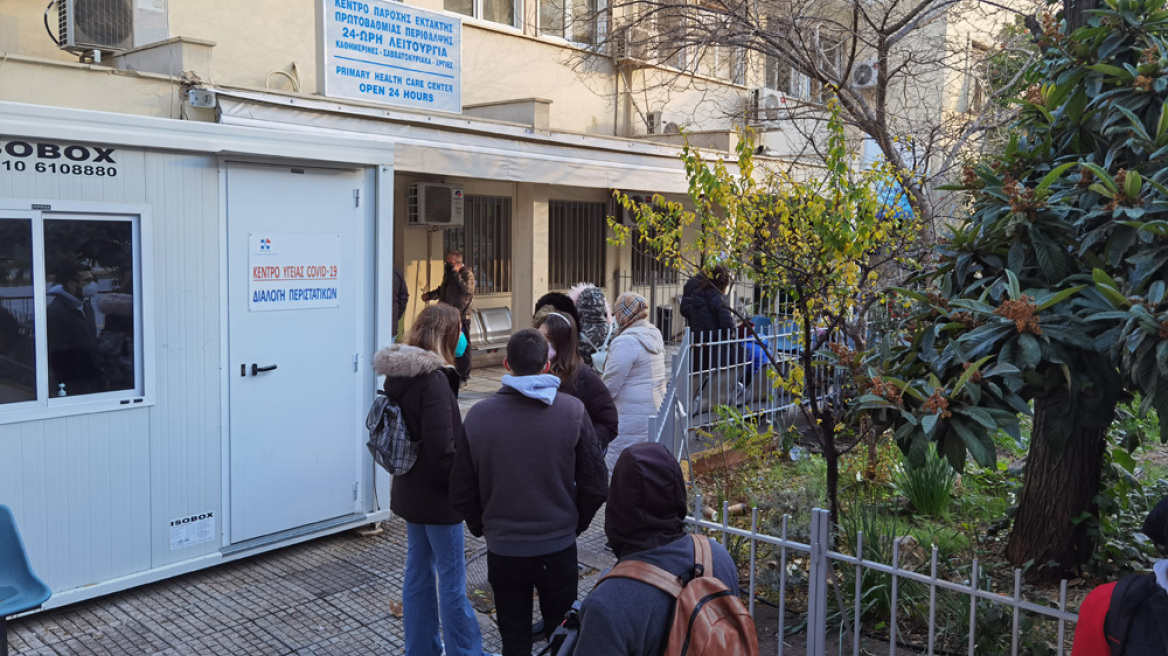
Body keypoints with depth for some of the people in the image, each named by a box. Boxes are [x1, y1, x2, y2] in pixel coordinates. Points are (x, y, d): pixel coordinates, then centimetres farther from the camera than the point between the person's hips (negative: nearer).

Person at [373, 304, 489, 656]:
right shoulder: (433, 379, -24)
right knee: (452, 582, 5)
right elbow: (441, 449, -25)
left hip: (409, 491, 9)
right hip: (437, 495, -9)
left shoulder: (397, 375, 4)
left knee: (418, 571, 18)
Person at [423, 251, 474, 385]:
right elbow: (441, 290, 30)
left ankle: (463, 377, 6)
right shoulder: (448, 274, 16)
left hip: (461, 317, -8)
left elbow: (466, 289, -25)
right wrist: (429, 295, 15)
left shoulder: (467, 274, -7)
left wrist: (456, 274, -21)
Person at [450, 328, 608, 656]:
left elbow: (461, 493, -3)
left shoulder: (478, 415, -9)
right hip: (558, 548, 0)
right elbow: (595, 486, -7)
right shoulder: (573, 411, -10)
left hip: (502, 551, 1)